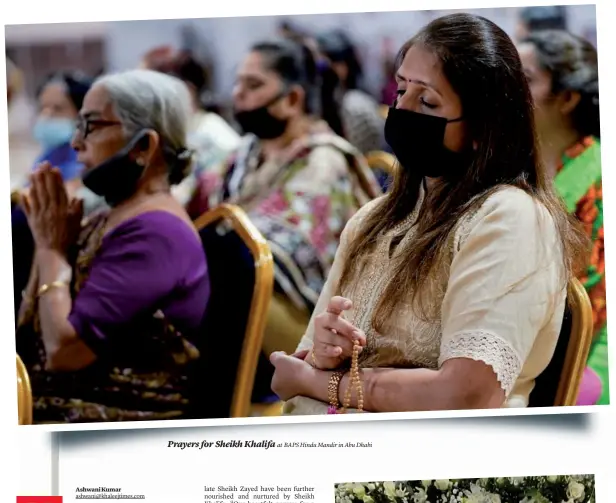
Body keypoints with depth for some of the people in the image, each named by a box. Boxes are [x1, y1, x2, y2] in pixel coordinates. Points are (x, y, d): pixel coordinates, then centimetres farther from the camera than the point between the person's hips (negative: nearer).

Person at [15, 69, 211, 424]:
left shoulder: (154, 232, -14)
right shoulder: (106, 221, 14)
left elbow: (63, 348, -20)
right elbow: (25, 339, 14)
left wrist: (54, 251, -7)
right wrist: (47, 247, 4)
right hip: (56, 411, 8)